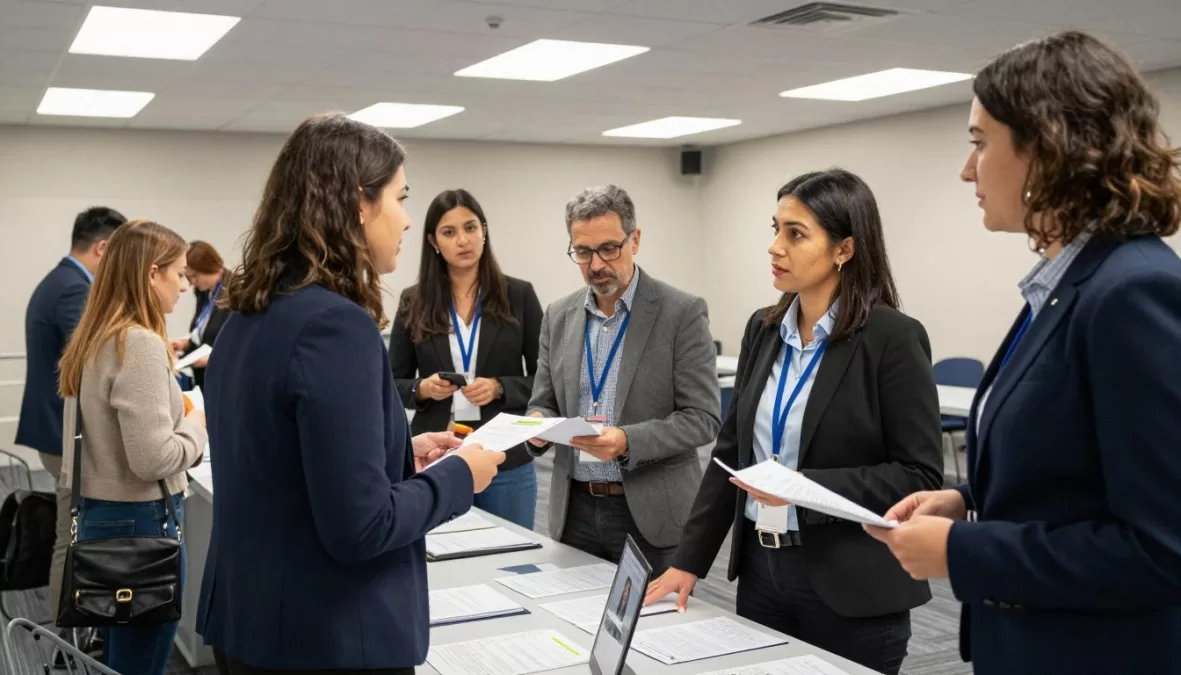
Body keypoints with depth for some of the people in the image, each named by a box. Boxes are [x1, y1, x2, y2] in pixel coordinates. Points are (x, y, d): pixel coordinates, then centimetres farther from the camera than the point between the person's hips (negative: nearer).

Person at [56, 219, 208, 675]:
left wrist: (181, 416, 11)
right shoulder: (139, 344, -21)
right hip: (140, 519, -9)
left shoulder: (95, 338, 8)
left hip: (99, 511, 9)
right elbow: (153, 459, -25)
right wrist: (198, 424, -8)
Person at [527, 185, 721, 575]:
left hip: (652, 514, -4)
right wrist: (539, 425, -12)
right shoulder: (559, 317, 7)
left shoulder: (682, 313, -8)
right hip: (576, 510, 4)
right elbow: (543, 403, 12)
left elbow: (703, 418, -12)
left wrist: (628, 442, -26)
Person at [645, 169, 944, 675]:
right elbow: (730, 451, 9)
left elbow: (920, 476, -14)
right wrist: (688, 560, 4)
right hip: (760, 568, 6)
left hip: (849, 586, -5)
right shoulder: (763, 329, 6)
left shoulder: (892, 338, -12)